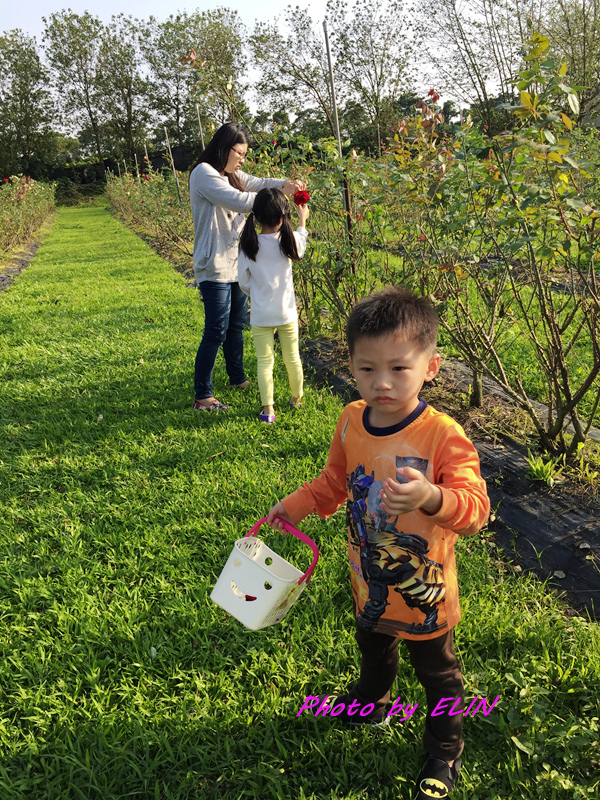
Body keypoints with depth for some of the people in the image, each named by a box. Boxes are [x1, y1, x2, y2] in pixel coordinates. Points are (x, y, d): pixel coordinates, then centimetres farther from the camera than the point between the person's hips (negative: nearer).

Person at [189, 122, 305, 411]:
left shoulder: (230, 174, 16)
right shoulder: (203, 173, -12)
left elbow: (257, 183, 13)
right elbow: (238, 200, -22)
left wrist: (285, 184, -8)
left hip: (236, 265, 9)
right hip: (215, 268, -9)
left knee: (236, 325, 18)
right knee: (216, 332, -7)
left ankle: (237, 378, 34)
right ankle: (202, 396, 0)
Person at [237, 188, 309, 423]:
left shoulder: (248, 245, -12)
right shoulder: (288, 241, -10)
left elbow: (243, 282, -4)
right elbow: (300, 249, 16)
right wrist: (302, 221, 31)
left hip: (261, 315, -1)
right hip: (287, 313, 2)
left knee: (264, 362, 6)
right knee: (292, 358, 17)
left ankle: (268, 409, 4)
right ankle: (297, 398, 35)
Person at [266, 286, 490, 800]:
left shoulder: (442, 435, -29)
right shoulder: (352, 421, -10)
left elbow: (476, 508, -34)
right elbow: (336, 481, 7)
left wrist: (432, 498, -53)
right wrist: (297, 505, -4)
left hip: (424, 589, -5)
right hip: (370, 580, 5)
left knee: (436, 671, 20)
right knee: (372, 648, 33)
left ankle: (445, 750, 47)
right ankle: (372, 703, 64)